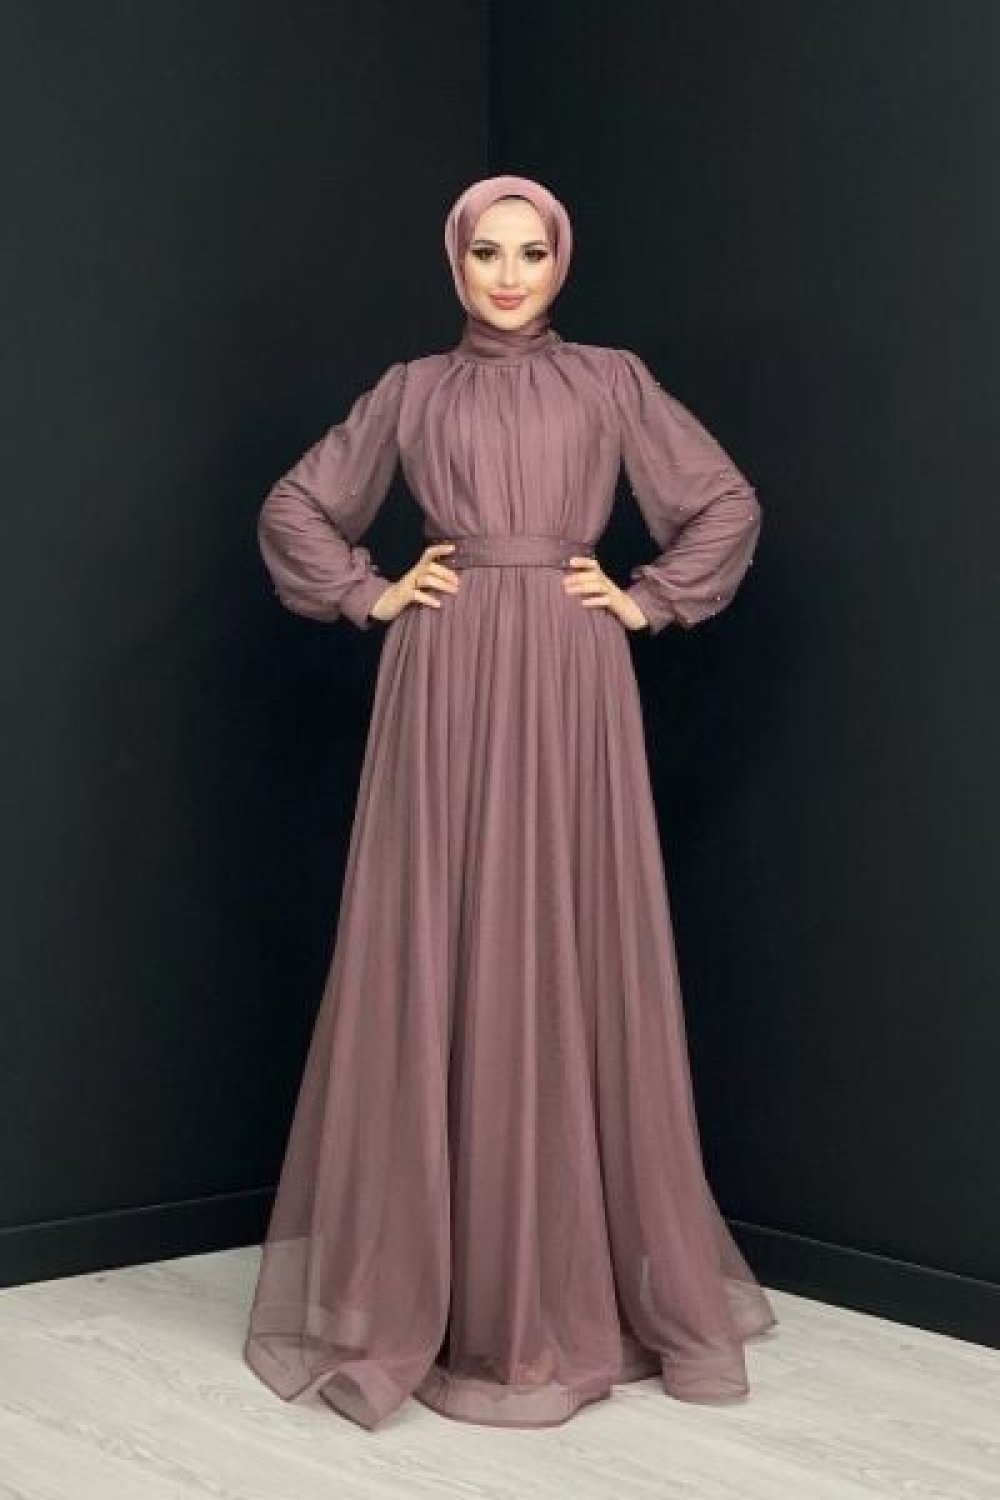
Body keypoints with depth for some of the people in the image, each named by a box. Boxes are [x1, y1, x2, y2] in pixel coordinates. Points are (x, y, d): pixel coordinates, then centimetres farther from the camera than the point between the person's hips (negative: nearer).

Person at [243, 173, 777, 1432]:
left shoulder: (611, 381, 10)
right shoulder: (411, 390, 11)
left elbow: (728, 504, 12)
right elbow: (294, 508, 16)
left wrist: (647, 601, 3)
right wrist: (370, 595, 4)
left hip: (569, 685, 0)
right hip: (445, 685, 0)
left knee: (572, 961, 1)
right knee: (437, 962, -1)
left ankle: (582, 1272, 14)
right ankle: (436, 1276, 9)